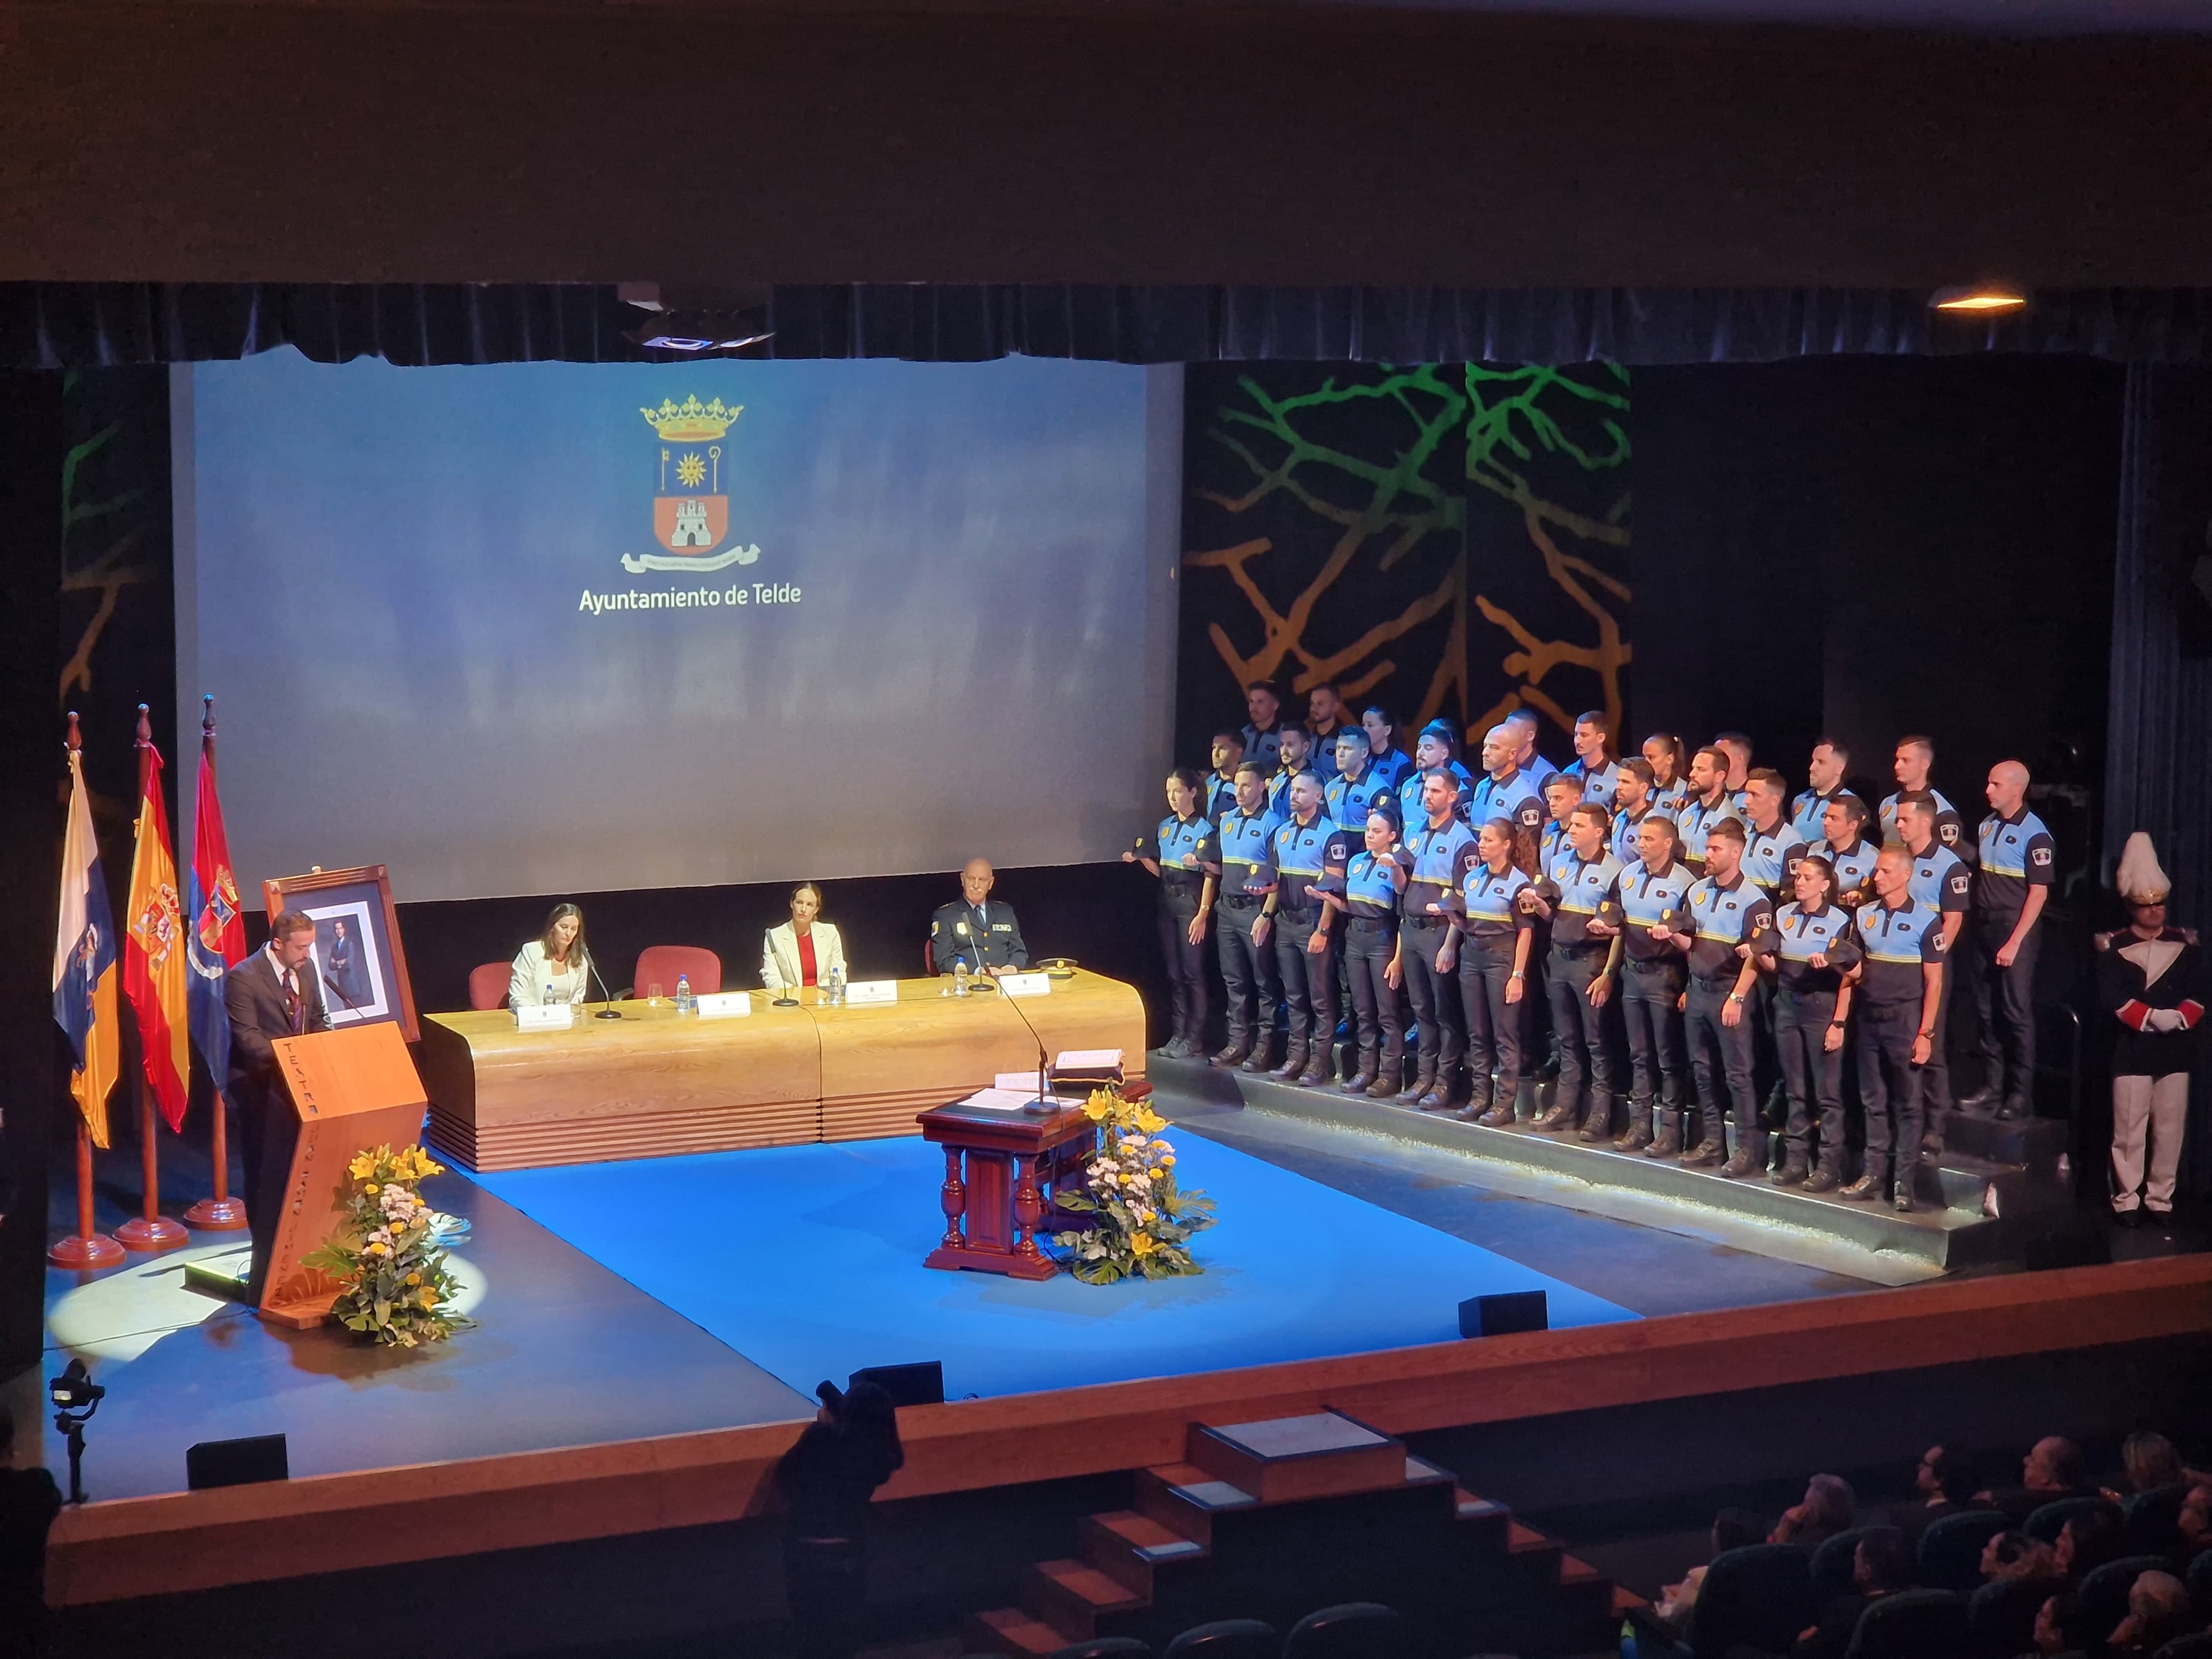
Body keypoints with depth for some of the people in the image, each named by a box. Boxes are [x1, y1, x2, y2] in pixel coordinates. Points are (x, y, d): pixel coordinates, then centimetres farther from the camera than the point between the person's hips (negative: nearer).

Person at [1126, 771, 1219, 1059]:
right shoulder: (1164, 827, 11)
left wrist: (1202, 914, -16)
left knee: (1192, 972, -4)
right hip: (1167, 900, 7)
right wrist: (1141, 859, -3)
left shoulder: (1204, 829, -9)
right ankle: (1177, 1035, 15)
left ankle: (1194, 1040, 1)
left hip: (1191, 901, -7)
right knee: (1173, 972, 9)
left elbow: (1212, 876, -11)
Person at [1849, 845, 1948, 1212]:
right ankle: (1874, 1173, 15)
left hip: (1905, 1019, -5)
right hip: (1869, 1016, 5)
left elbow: (1934, 982, -7)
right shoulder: (1865, 915, 9)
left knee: (1907, 1103, 0)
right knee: (1873, 1100, 9)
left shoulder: (1925, 921, -6)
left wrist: (1925, 1033, -11)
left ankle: (1904, 1182, 2)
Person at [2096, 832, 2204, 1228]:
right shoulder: (2114, 948, -2)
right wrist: (2152, 1017, -22)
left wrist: (2178, 1017, -17)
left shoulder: (2185, 945, 7)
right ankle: (2127, 1200, 9)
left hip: (2176, 1050, 3)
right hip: (2132, 1051, -3)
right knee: (2130, 1130, 0)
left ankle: (2160, 1199, 15)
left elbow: (2198, 996, 1)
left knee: (2169, 1129, 5)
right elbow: (2112, 998, -12)